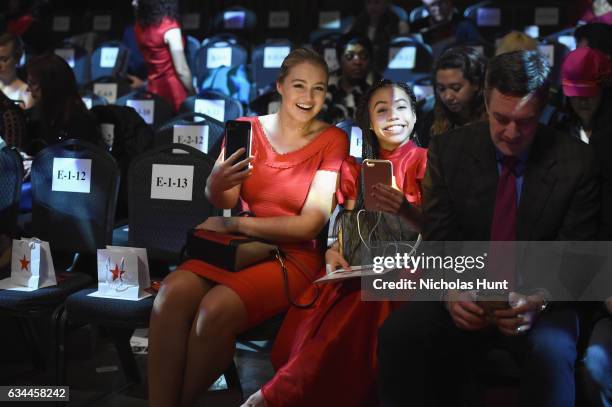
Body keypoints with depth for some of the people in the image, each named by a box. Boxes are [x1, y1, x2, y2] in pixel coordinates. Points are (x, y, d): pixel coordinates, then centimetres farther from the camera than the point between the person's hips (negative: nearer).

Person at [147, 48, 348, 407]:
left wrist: (232, 224, -9)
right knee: (172, 293, -27)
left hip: (295, 255, -3)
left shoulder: (332, 140, -3)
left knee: (217, 307, -30)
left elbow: (310, 224, -9)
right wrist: (217, 183, -26)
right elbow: (222, 202, -1)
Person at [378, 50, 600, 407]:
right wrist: (451, 290, -23)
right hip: (466, 294, 2)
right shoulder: (449, 150, -3)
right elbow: (439, 239, -2)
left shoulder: (577, 162, -7)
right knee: (397, 334, -25)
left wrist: (539, 300, -26)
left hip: (539, 299, -1)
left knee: (552, 352, -34)